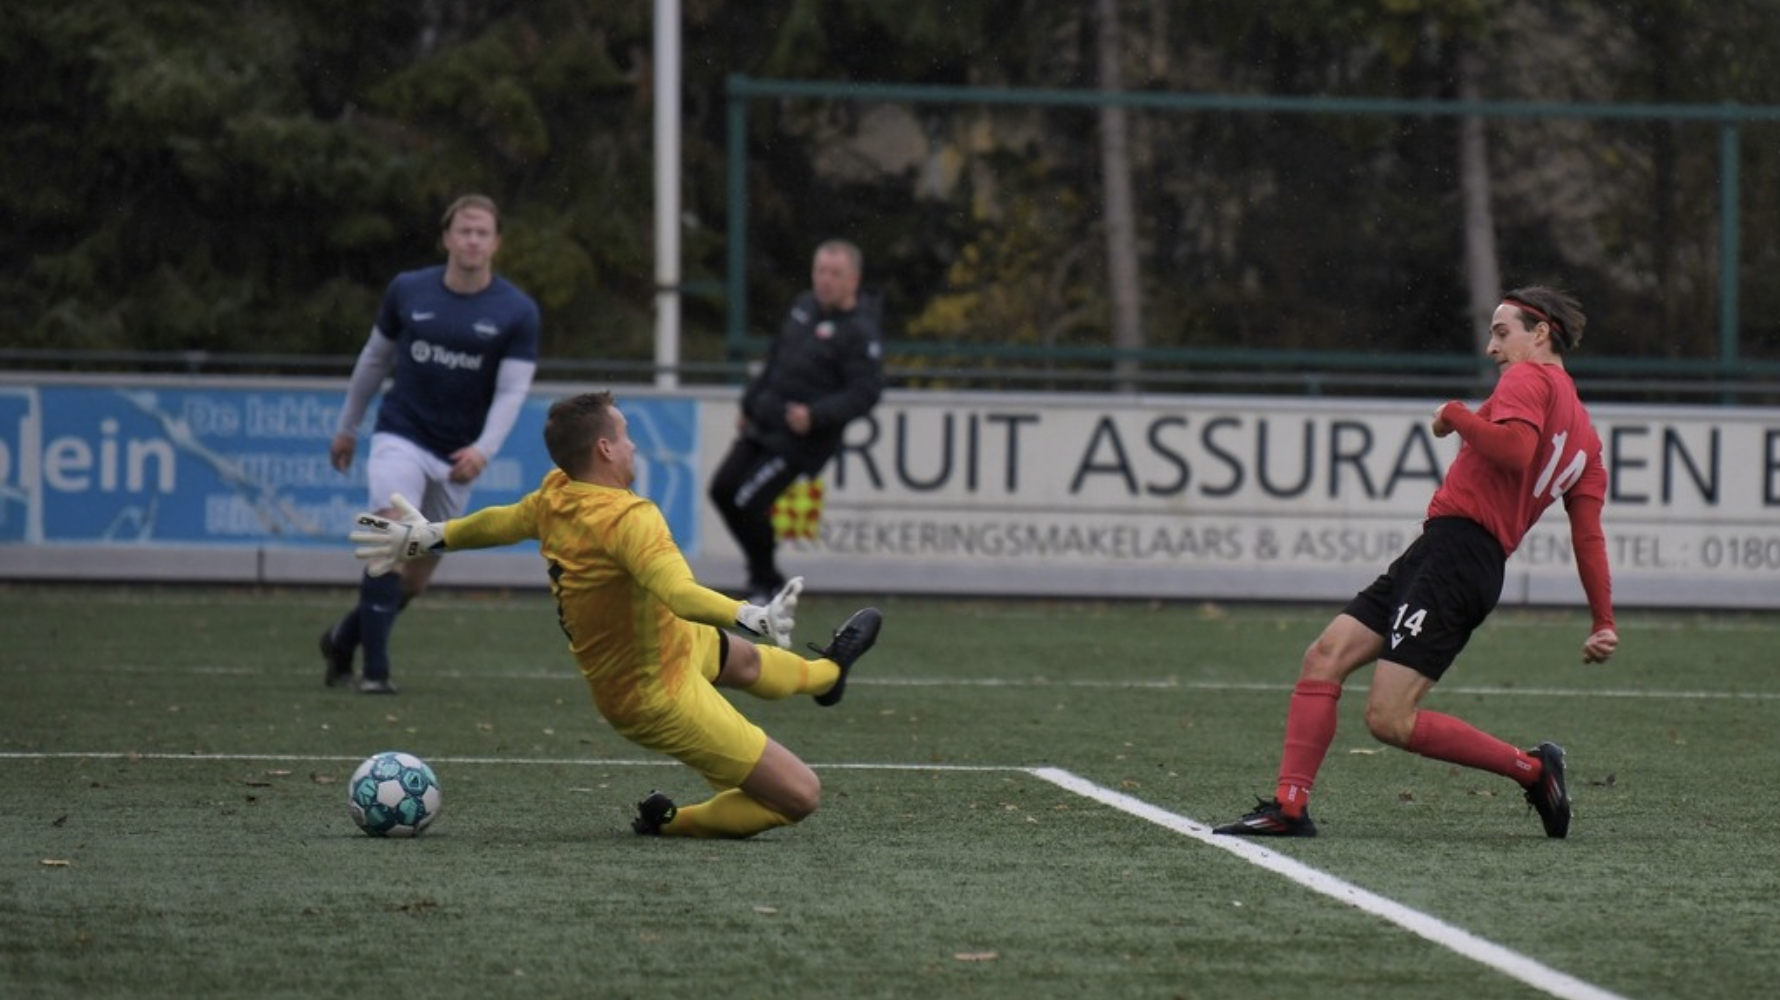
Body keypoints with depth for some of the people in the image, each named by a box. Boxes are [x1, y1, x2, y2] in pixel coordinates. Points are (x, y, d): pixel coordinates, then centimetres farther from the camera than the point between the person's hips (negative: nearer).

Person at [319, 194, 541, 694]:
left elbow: (512, 391, -9)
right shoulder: (408, 291, -3)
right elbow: (375, 357, 12)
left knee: (417, 576, 8)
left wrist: (484, 449, -26)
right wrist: (347, 426, 19)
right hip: (400, 438, -2)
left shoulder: (517, 312, -6)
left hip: (457, 458, 2)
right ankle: (375, 670, -19)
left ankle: (343, 639, 34)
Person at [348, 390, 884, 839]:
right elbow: (680, 592, -50)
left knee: (741, 658, 40)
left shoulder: (554, 496, -8)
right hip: (660, 697, -10)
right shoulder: (627, 519, -34)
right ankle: (673, 821, 10)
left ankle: (827, 672, 70)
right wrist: (752, 616, -62)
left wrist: (431, 537, 29)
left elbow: (502, 522, 12)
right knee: (799, 797, -7)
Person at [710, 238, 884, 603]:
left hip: (800, 439, -8)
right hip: (764, 424, 8)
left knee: (747, 502, -14)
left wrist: (815, 416, -30)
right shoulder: (805, 306, 9)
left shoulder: (860, 333, -15)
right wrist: (750, 404, 22)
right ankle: (763, 574, 19)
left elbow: (865, 394, -20)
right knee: (723, 489, 7)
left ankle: (765, 582, 7)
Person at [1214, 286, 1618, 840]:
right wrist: (1603, 621, 9)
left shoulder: (1530, 378, -4)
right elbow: (1589, 537, 14)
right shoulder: (1584, 432, 21)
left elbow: (1514, 447, -25)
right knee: (1325, 657, 5)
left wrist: (1456, 414, -9)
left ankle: (1532, 768, -1)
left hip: (1455, 547, -10)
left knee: (1390, 719, -12)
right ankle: (1289, 806, 0)